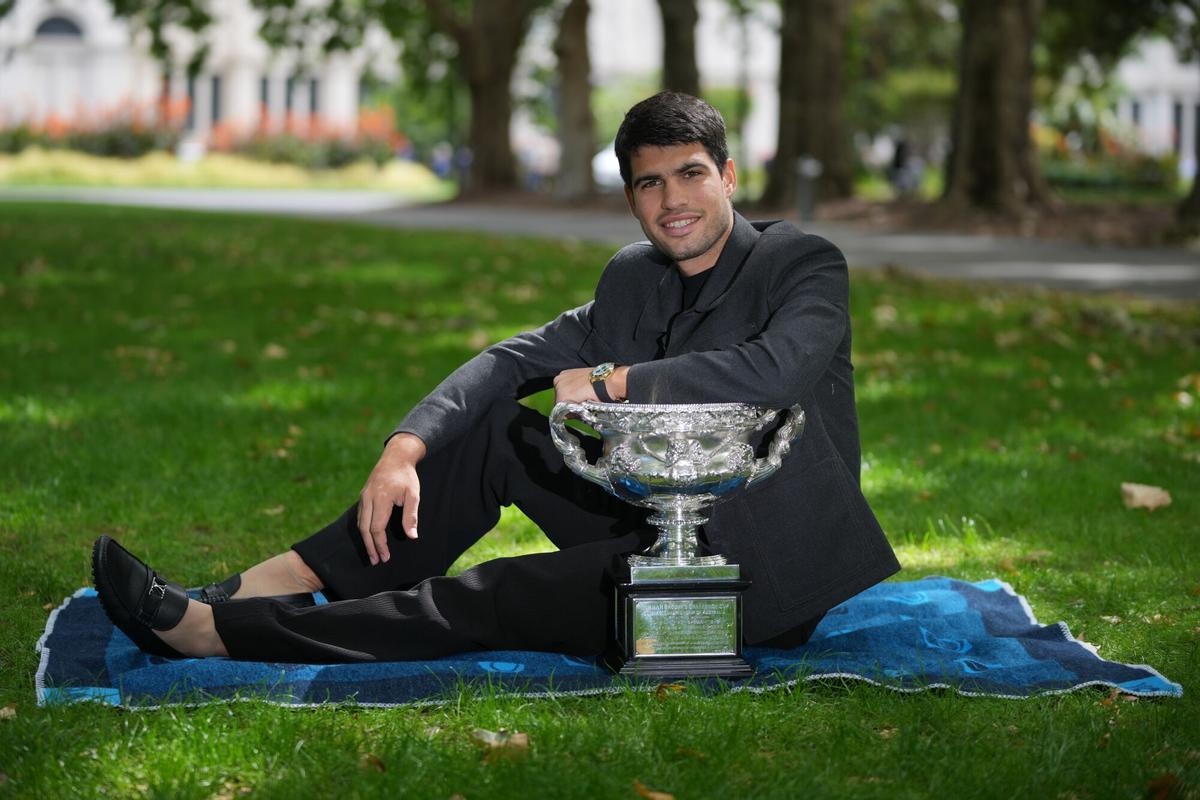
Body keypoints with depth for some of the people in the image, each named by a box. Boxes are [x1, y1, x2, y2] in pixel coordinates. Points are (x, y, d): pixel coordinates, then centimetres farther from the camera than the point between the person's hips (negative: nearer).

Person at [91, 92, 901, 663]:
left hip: (768, 567, -7)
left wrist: (611, 380, -22)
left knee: (496, 597, -19)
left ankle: (215, 632, -17)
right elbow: (514, 359, 4)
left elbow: (772, 371, -32)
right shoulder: (635, 277, 9)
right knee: (494, 428, -1)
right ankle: (271, 588, -5)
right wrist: (406, 448, -13)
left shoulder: (806, 264, -12)